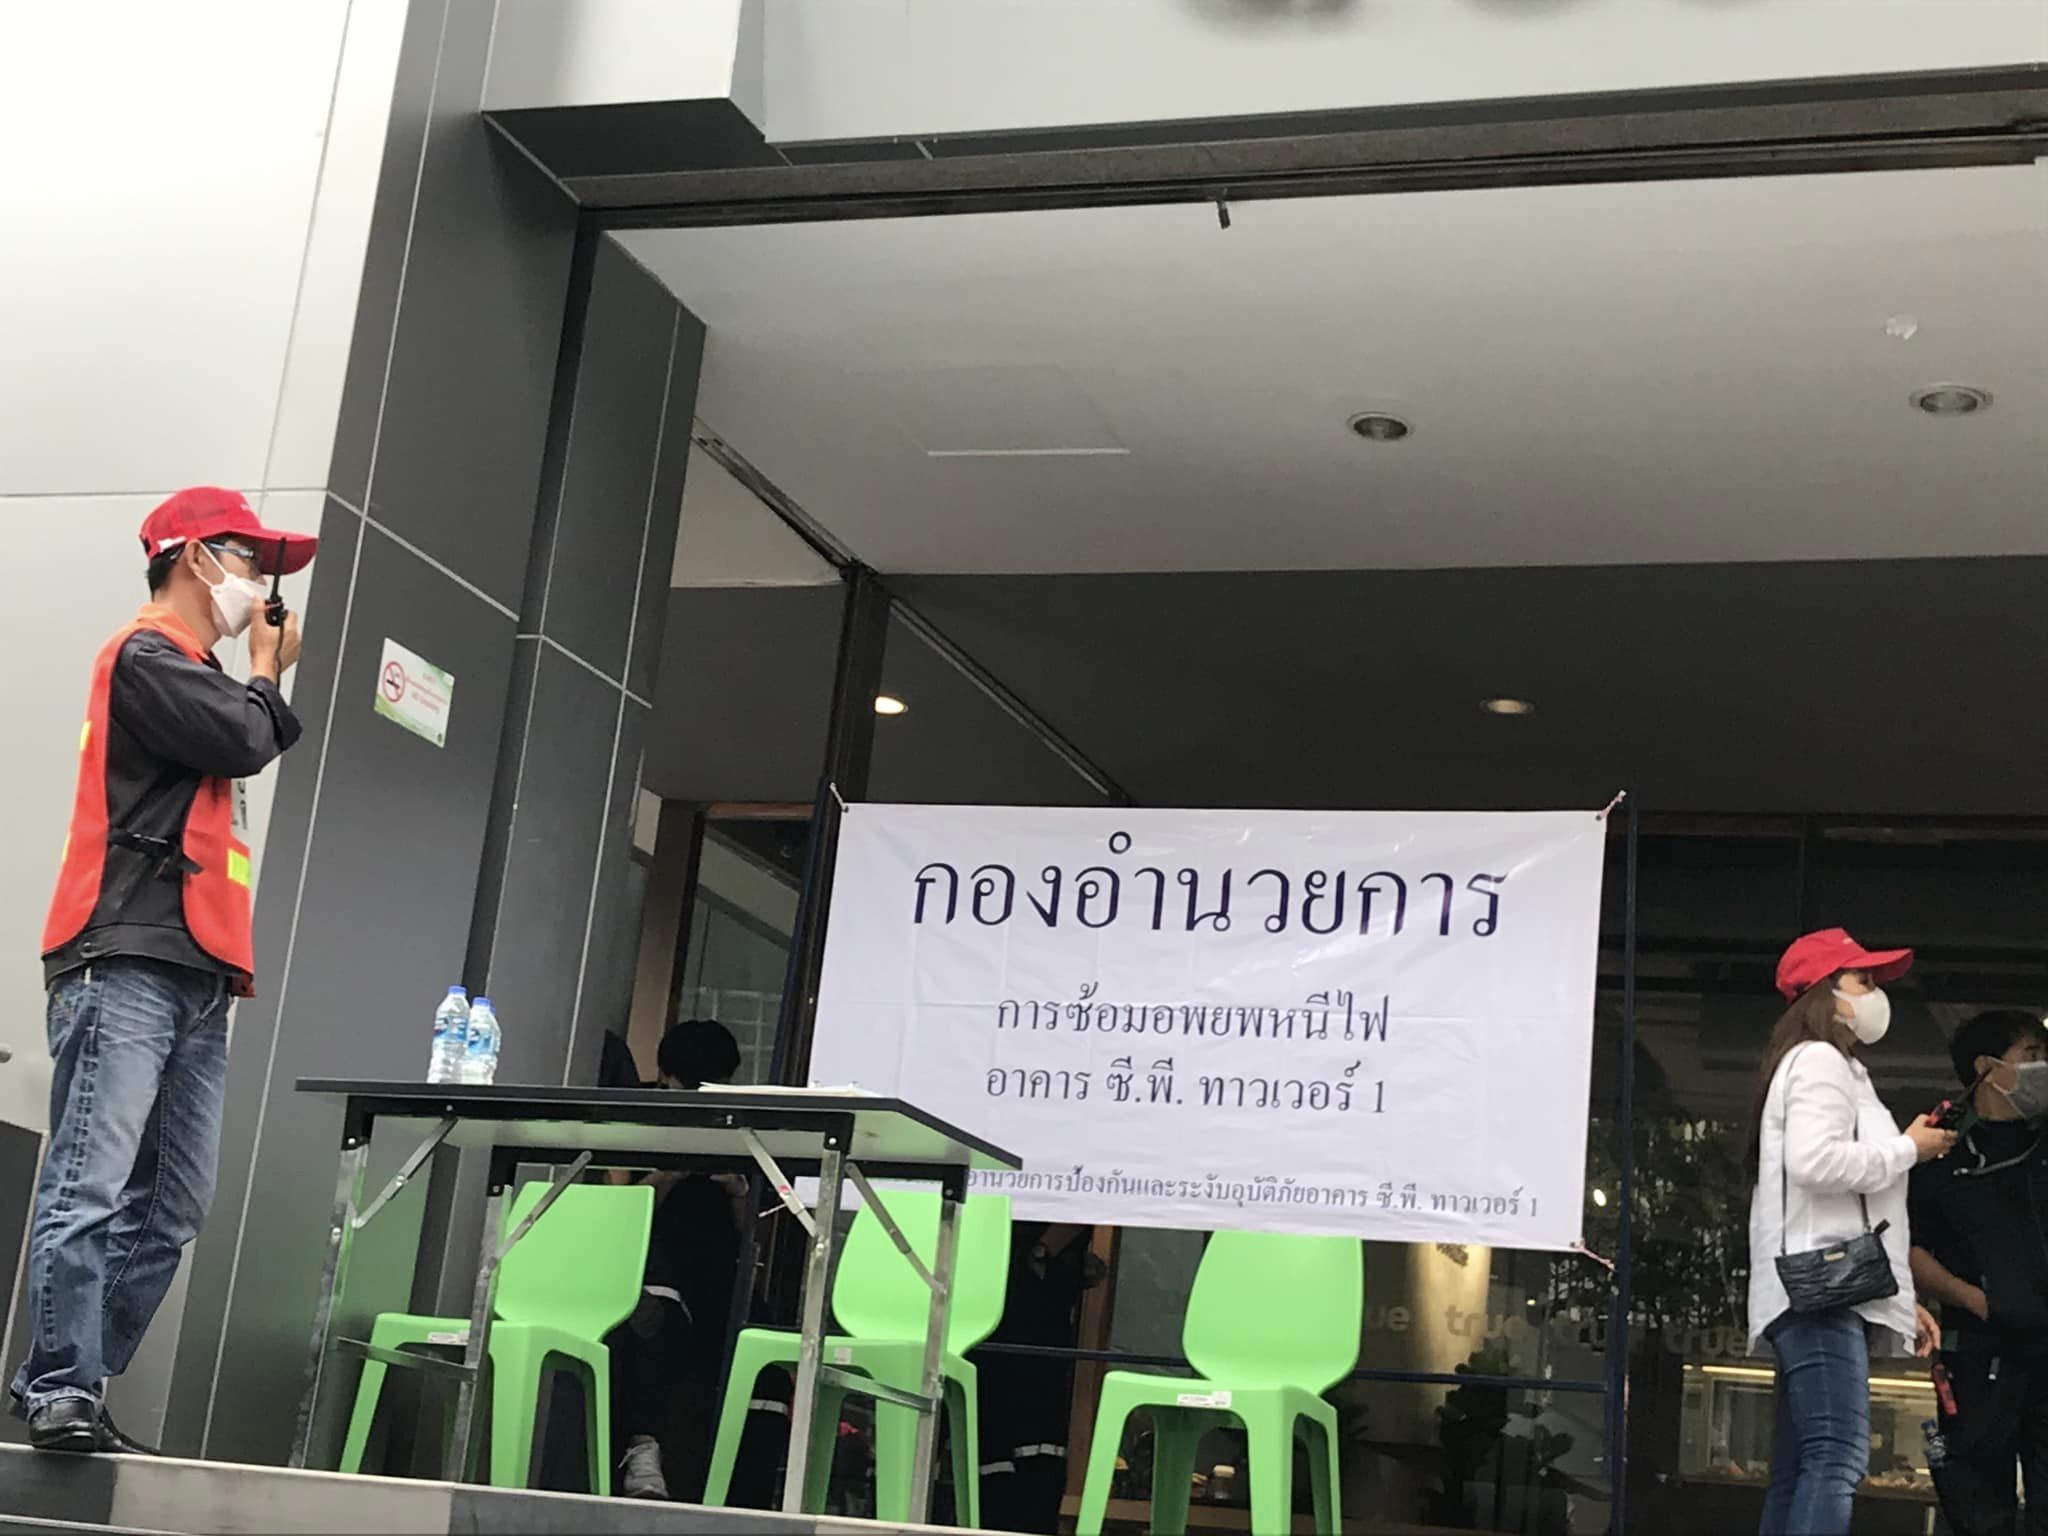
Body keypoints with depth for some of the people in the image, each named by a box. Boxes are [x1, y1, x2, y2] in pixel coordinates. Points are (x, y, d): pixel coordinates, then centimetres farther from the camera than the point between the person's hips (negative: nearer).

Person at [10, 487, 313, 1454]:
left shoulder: (198, 675, 28)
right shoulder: (147, 654, -2)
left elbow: (252, 751, 25)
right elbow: (246, 741, -12)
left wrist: (268, 681, 17)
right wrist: (265, 671, 6)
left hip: (194, 975, 10)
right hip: (127, 963, -9)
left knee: (171, 1211, 3)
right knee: (91, 1187, -12)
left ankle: (69, 1390, 6)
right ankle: (61, 1391, -11)